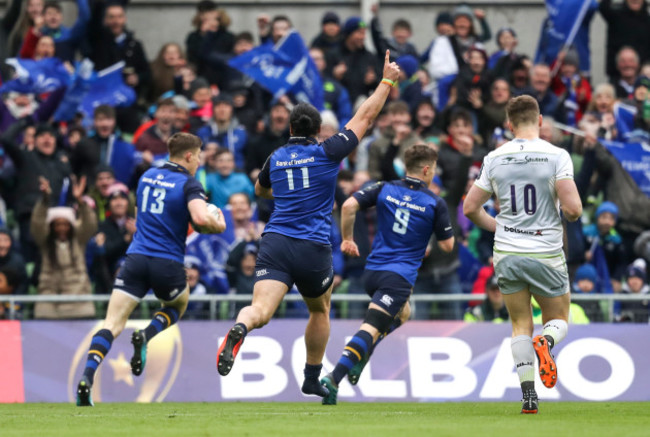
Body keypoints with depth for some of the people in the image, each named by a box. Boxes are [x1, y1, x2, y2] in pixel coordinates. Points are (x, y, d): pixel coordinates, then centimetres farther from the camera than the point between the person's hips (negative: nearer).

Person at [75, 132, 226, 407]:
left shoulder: (147, 177, 15)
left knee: (112, 325, -2)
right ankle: (146, 336, 0)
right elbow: (201, 218, -21)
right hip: (168, 263, -3)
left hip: (135, 259, 3)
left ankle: (87, 378, -23)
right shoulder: (188, 184, -5)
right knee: (178, 304, 30)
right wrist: (219, 225, 0)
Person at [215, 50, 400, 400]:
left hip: (275, 243, 1)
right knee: (320, 310, 24)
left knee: (260, 310, -17)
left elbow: (260, 190, 35)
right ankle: (312, 380, 29)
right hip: (313, 249, -1)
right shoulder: (327, 153, 1)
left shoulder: (276, 158, 13)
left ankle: (239, 329, -51)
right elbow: (364, 117, 10)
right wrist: (387, 81, 20)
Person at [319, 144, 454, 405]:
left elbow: (349, 205, -4)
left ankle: (361, 358, 16)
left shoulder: (385, 189, 7)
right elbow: (447, 245, 4)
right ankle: (334, 379, -29)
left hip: (372, 272, 6)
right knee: (371, 328, -14)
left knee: (402, 313, 31)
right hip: (400, 276, -6)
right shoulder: (436, 204, -2)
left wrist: (347, 238, 10)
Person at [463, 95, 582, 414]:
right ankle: (546, 341, -20)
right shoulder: (556, 156, -10)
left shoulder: (494, 159, 2)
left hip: (506, 253, 2)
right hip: (546, 253, -2)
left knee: (520, 326, 13)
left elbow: (470, 208, 8)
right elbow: (573, 209, -17)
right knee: (559, 320, 16)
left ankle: (528, 394, -3)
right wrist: (570, 215, 7)